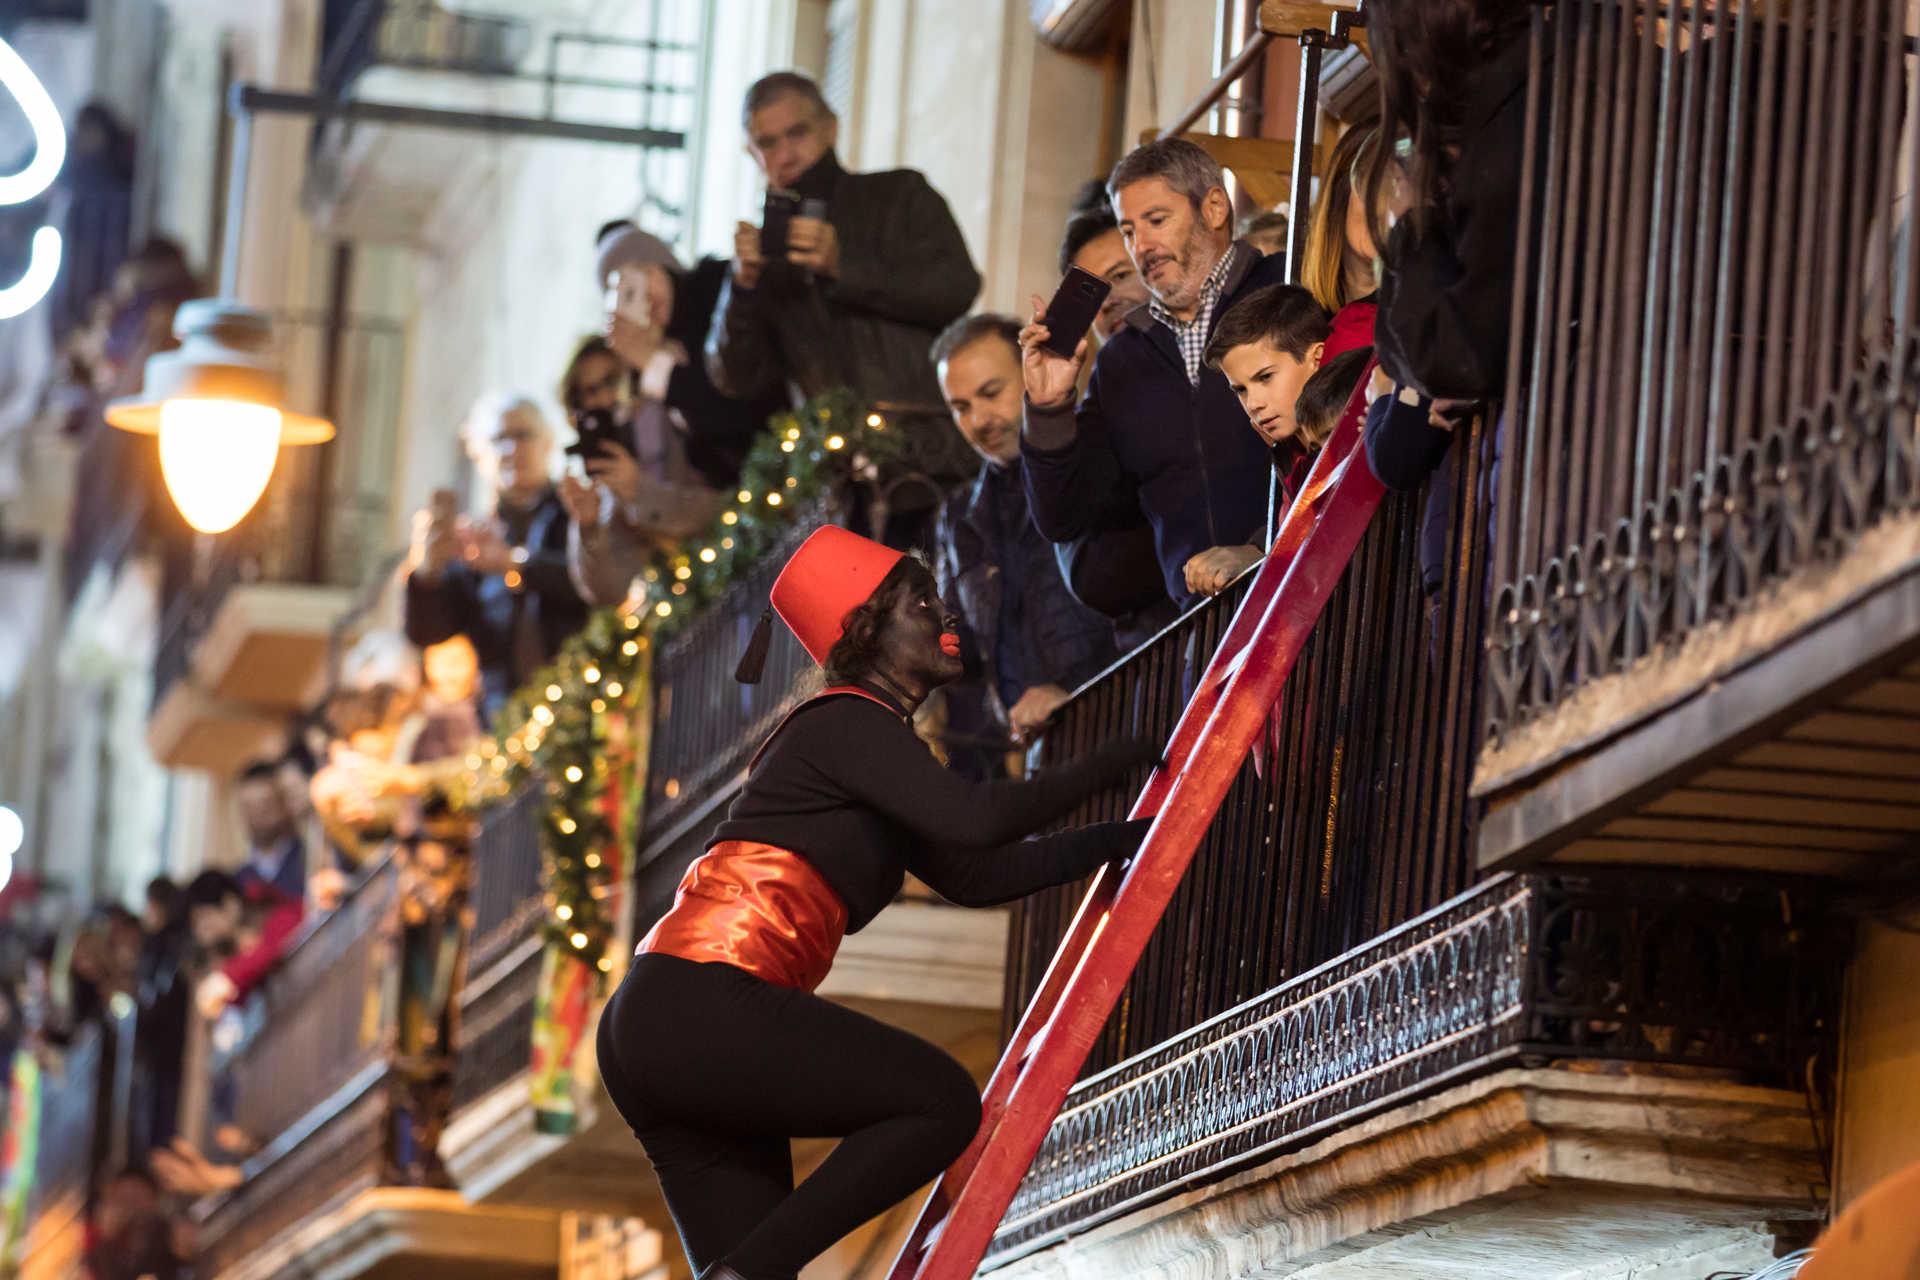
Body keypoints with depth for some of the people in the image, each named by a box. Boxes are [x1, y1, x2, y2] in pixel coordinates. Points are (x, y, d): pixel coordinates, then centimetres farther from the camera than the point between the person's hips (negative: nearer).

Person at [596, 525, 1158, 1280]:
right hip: (706, 1000, -10)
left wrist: (1118, 840, 27)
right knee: (943, 1102, -12)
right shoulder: (850, 723, -4)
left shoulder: (866, 743, 27)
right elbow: (974, 819, -17)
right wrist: (1106, 768, -4)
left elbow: (972, 875, 30)